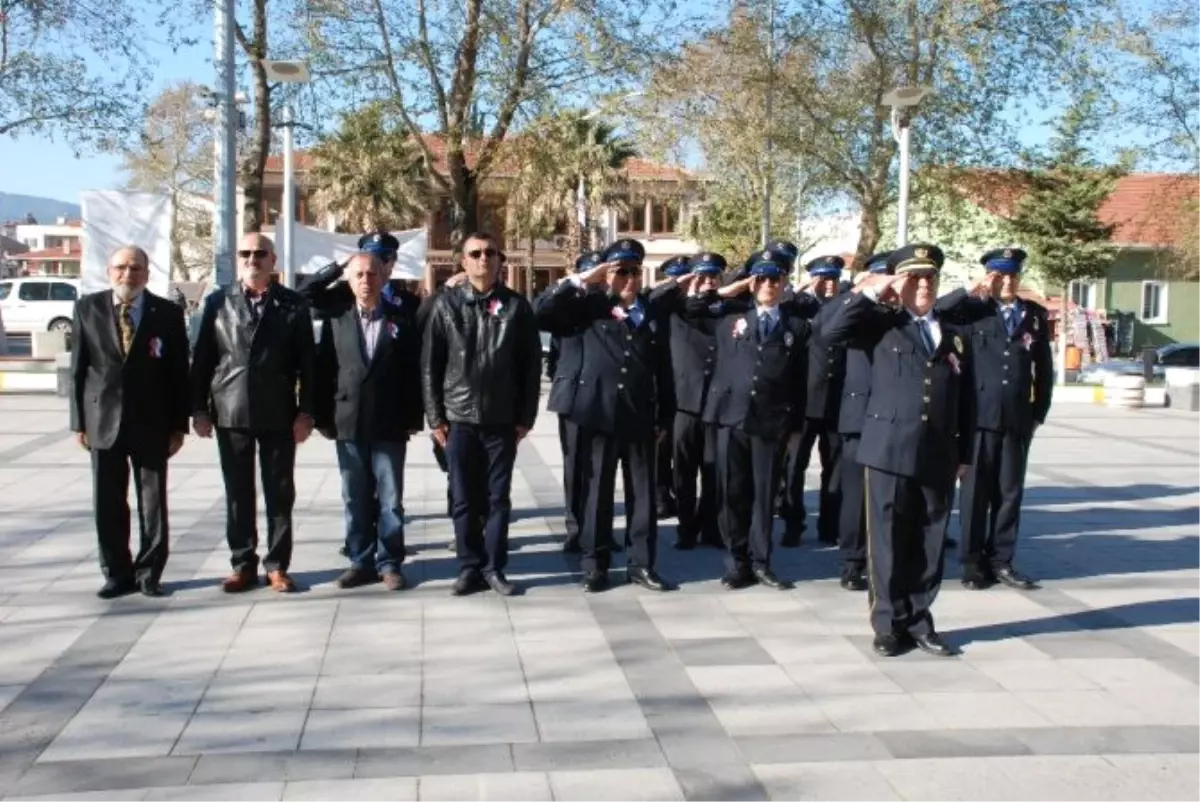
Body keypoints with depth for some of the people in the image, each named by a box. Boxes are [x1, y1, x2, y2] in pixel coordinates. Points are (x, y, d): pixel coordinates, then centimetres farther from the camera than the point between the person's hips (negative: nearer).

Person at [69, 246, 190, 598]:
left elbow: (179, 373, 1)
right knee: (107, 503, 6)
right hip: (103, 421, 1)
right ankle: (118, 573, 18)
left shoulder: (168, 314, 0)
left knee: (153, 502, 5)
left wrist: (179, 425, -2)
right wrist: (79, 421, 0)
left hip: (151, 424, -1)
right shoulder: (87, 308, 4)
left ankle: (149, 573, 16)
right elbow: (78, 369, 5)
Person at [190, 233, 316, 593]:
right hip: (230, 413, 1)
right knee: (237, 494, 8)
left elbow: (307, 362, 0)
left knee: (279, 493, 5)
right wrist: (199, 408, 1)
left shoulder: (293, 304, 2)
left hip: (278, 415, -1)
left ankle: (277, 565, 14)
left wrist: (306, 411, -6)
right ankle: (243, 564, 18)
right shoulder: (218, 302, 6)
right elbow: (202, 358, 6)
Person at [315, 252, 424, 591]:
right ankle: (361, 562, 18)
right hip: (349, 424, 2)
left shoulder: (402, 320, 3)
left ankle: (389, 563, 12)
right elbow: (324, 371, 6)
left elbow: (413, 372, 2)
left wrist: (413, 419, -2)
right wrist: (324, 418, 1)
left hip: (389, 426, -2)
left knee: (390, 499, 3)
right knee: (355, 500, 8)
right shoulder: (336, 320, 7)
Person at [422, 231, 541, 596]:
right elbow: (430, 364, 2)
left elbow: (531, 364, 2)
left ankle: (494, 567, 16)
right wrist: (435, 416, -2)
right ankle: (471, 567, 16)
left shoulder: (516, 306, 1)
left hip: (502, 419, 0)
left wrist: (526, 416, -1)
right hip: (459, 418, 0)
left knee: (498, 497, 6)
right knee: (464, 498, 5)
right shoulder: (446, 304, 2)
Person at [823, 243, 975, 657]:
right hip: (889, 451, -3)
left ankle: (918, 621, 20)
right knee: (888, 543, 2)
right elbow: (831, 332, -11)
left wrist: (964, 454, 11)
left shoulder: (957, 336, 14)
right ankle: (890, 625, 12)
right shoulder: (882, 325, 5)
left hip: (938, 456, 3)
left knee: (930, 545, 8)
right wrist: (869, 292, -9)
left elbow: (967, 402, 15)